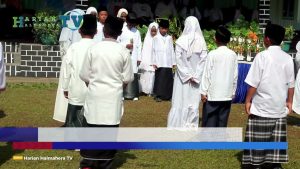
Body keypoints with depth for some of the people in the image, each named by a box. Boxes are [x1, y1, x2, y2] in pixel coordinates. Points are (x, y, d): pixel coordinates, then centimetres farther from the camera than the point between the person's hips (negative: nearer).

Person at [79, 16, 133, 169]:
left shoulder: (93, 49, -6)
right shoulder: (123, 52, -7)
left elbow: (84, 75, -2)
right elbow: (128, 78, -2)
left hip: (95, 95, 1)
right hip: (114, 96, -1)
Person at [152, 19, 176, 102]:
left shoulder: (169, 38, 9)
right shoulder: (156, 38, 2)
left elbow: (172, 50, 11)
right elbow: (154, 50, 1)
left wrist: (173, 62, 9)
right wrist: (154, 62, -4)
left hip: (168, 63, 3)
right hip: (159, 63, -2)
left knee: (168, 78, 3)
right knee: (159, 78, -3)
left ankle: (167, 95, 12)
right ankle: (158, 95, 3)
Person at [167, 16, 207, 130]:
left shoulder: (181, 41, -10)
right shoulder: (201, 41, -7)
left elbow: (178, 59, -10)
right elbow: (203, 60, -9)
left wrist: (187, 75, -6)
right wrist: (195, 76, -6)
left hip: (182, 76, -1)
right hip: (196, 77, 1)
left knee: (181, 99, 6)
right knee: (194, 100, 8)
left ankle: (179, 124, 9)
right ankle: (191, 124, 10)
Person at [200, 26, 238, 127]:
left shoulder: (213, 54, -9)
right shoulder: (233, 55, 2)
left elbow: (207, 74, -8)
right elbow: (235, 75, 5)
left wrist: (203, 92, -3)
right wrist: (233, 92, 14)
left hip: (213, 95, -4)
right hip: (227, 95, 4)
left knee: (209, 121, 2)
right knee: (222, 121, 9)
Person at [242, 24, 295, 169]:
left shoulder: (262, 56, -11)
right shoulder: (288, 58, 2)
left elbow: (253, 83, -11)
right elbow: (291, 84, 7)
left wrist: (248, 100, -1)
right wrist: (289, 101, 18)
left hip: (261, 107, -4)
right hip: (280, 107, 4)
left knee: (258, 139, 4)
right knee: (277, 138, 11)